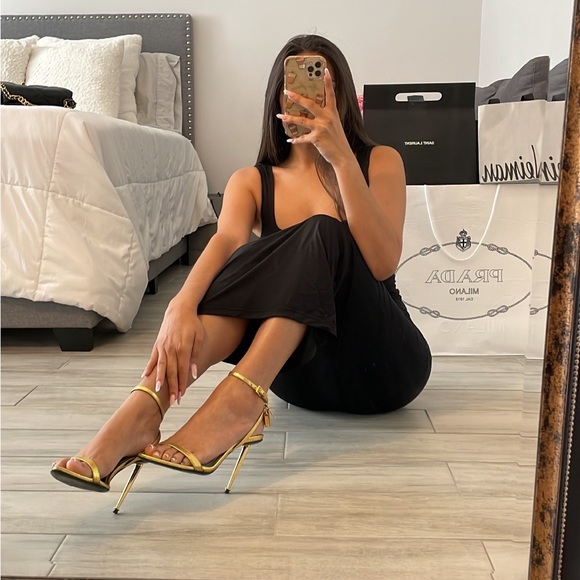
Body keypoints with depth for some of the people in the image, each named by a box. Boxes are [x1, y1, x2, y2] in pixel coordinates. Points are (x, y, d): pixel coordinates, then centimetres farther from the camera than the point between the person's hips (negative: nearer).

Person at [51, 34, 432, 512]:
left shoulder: (380, 162, 2)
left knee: (323, 233, -26)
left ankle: (238, 401, -45)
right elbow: (227, 241, -17)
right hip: (302, 369, 1)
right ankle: (145, 406, -44)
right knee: (253, 261, -27)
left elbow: (382, 264, -16)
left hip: (382, 362, -1)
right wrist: (182, 305, -37)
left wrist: (341, 157, -25)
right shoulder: (253, 182, 6)